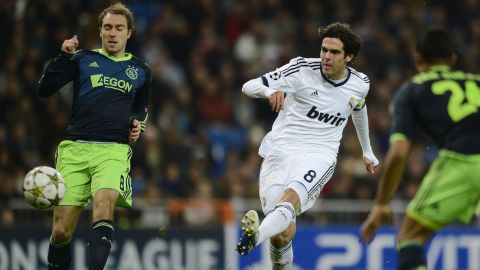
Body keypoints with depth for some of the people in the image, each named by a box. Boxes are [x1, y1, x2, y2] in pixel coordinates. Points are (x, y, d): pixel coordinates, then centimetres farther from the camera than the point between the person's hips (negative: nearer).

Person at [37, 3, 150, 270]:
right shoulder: (83, 59, 12)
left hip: (114, 150, 0)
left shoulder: (140, 70, 18)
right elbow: (45, 89, 6)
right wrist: (64, 56, -5)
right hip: (75, 148, 0)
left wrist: (138, 122, 11)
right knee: (61, 232, -6)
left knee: (104, 204, -32)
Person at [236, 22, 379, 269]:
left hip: (319, 156, 0)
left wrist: (367, 151, 44)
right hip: (281, 150, 0)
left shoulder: (359, 84, 6)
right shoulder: (302, 68, -5)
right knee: (281, 236, -12)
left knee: (291, 197, -35)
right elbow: (249, 87, -8)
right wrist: (270, 91, -32)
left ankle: (257, 235, -62)